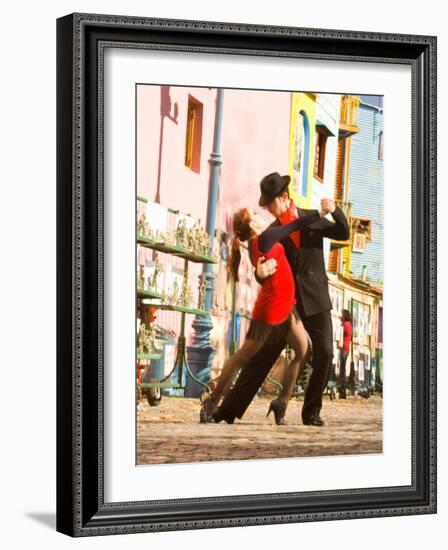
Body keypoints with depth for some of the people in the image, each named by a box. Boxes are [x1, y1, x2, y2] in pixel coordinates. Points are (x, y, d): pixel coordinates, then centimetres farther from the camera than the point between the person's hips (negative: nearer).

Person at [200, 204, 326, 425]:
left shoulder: (257, 243, 10)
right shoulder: (264, 238, -16)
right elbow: (296, 225, -13)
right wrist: (322, 212, -5)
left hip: (285, 307, 9)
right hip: (270, 309, -9)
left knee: (304, 351, 3)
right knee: (243, 356, -2)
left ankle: (281, 403, 6)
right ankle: (211, 403, 5)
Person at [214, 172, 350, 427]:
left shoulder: (313, 218, 6)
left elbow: (343, 234, 4)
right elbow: (264, 274, -1)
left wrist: (336, 211, -16)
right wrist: (260, 272, -27)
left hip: (315, 300, 0)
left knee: (324, 353, -11)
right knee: (262, 356, -2)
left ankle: (312, 411, 3)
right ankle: (230, 409, -1)